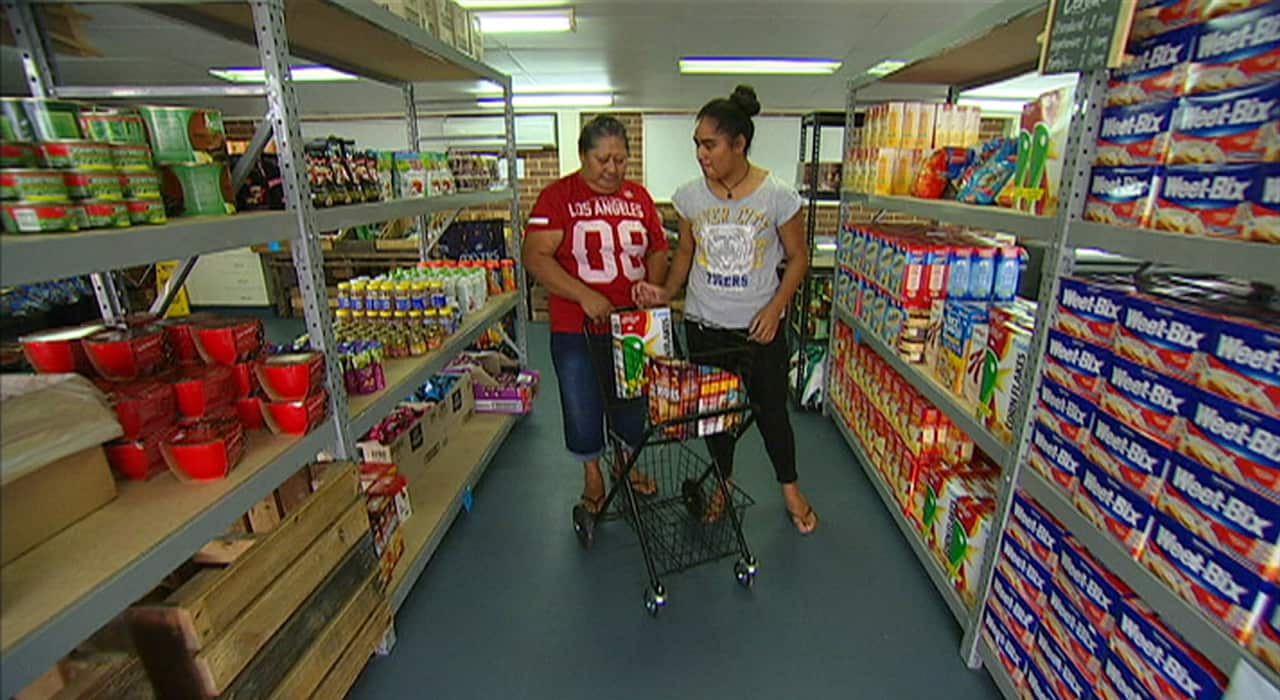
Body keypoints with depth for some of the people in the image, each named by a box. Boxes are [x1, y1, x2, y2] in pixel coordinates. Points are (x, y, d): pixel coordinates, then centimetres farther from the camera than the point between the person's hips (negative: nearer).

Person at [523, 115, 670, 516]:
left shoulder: (638, 197, 7)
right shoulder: (558, 197, -6)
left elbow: (658, 250, 13)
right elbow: (535, 257, -14)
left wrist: (652, 287, -7)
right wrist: (584, 295, -24)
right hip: (576, 328, -3)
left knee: (633, 400, 17)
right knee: (582, 405, 9)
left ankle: (625, 461, 43)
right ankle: (592, 474, 34)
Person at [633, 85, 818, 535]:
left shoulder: (777, 195, -10)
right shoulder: (690, 195, -3)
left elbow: (798, 257, -2)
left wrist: (775, 307, -15)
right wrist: (667, 291, -8)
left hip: (760, 328, -2)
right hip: (704, 326, 3)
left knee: (771, 410, 10)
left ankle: (790, 489, 36)